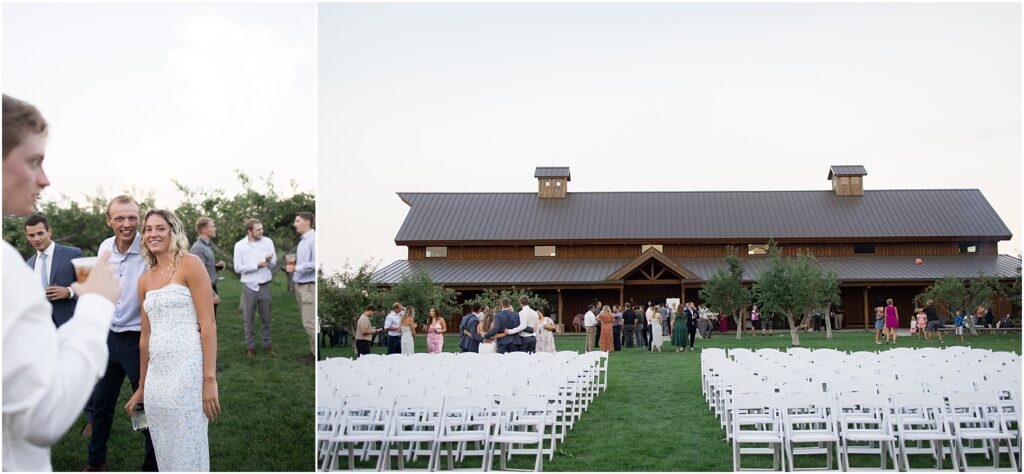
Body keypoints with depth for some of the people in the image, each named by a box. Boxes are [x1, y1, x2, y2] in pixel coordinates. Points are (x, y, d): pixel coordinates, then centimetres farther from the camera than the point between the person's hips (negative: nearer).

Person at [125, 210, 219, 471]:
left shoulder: (190, 264, -4)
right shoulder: (144, 280, 15)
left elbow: (208, 324, -10)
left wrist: (210, 379, -16)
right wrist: (141, 387, 20)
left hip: (187, 370, -6)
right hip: (156, 374, 7)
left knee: (188, 456, -3)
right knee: (164, 456, 11)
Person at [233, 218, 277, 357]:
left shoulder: (268, 242, -2)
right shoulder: (240, 245, -6)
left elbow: (274, 263, -1)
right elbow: (238, 268, -8)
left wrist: (269, 260, -23)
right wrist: (256, 265, -15)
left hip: (265, 286, 1)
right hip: (249, 287, -1)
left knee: (266, 318, 11)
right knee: (248, 319, 7)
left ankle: (267, 344, 23)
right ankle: (250, 347, 18)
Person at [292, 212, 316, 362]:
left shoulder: (314, 239, -15)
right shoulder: (302, 240, 14)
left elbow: (315, 263, -22)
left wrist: (297, 268, -16)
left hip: (309, 286, -9)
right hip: (300, 285, 9)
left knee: (310, 323, -8)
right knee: (307, 322, 12)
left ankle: (317, 353, 1)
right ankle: (313, 352, 19)